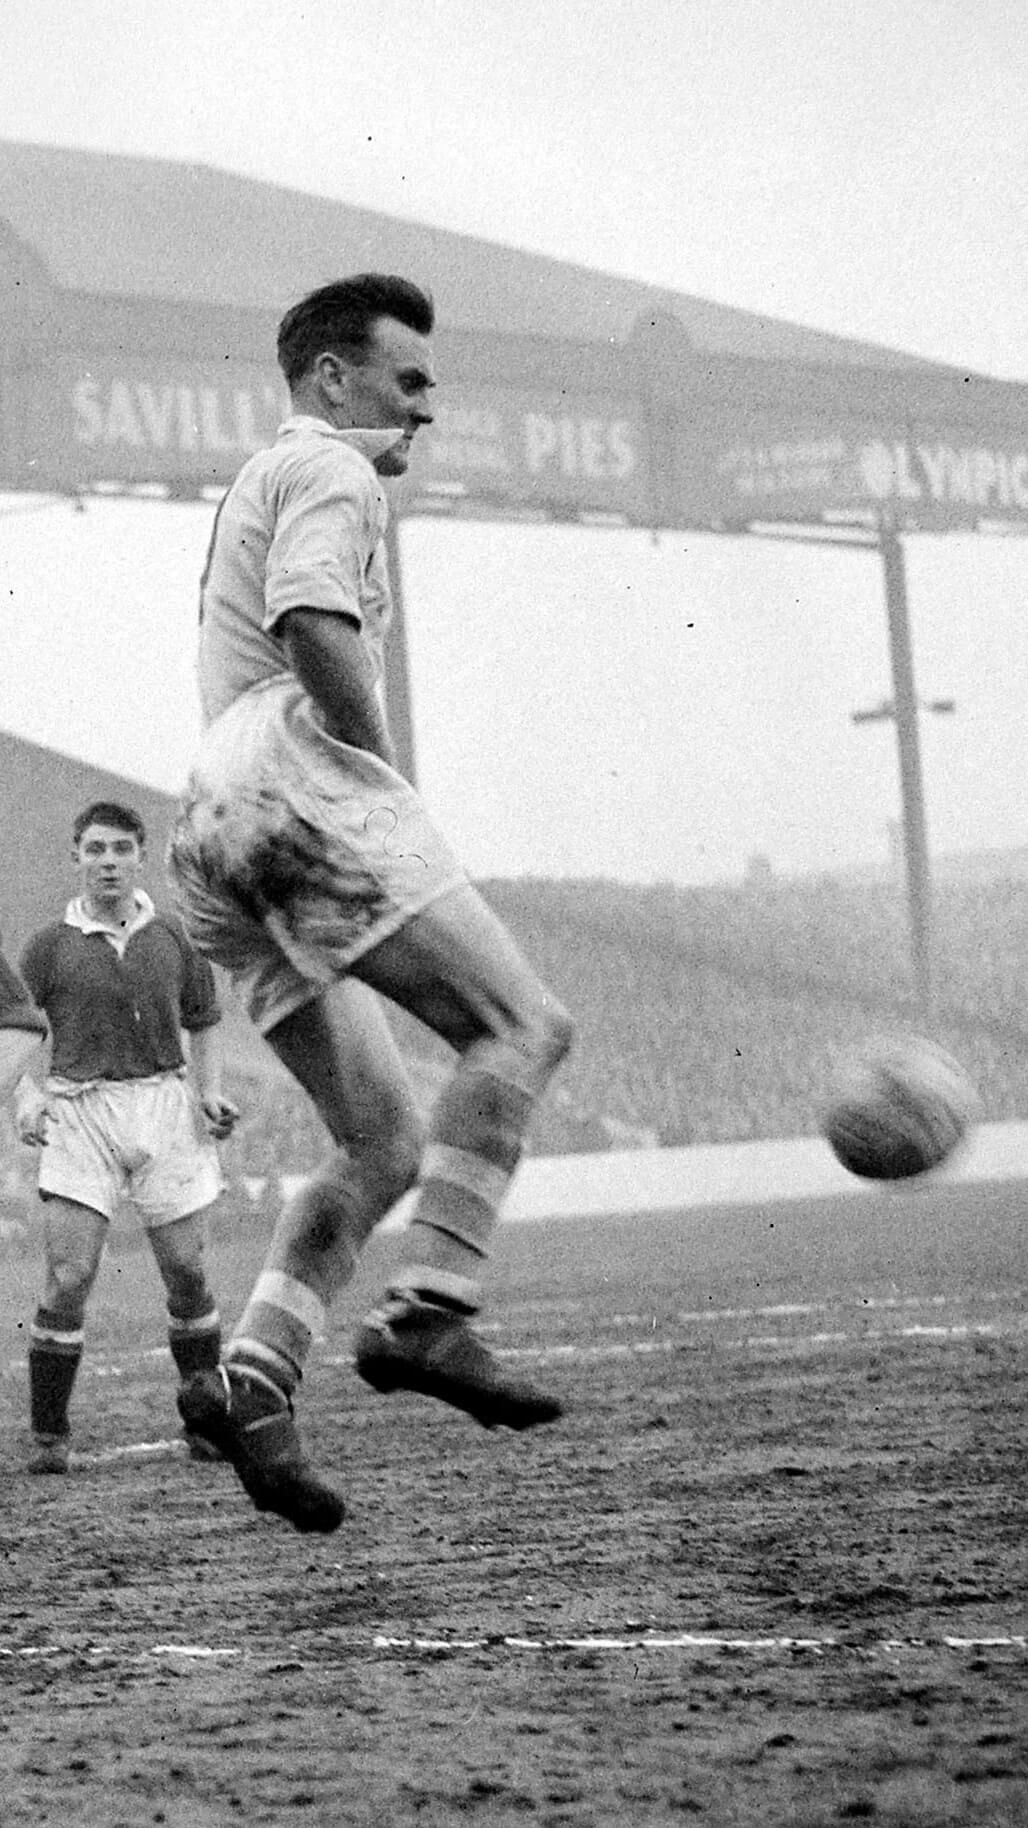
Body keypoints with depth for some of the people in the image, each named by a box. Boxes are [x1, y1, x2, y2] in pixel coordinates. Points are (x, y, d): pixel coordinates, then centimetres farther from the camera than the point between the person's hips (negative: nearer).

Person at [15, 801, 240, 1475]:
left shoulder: (174, 937, 9)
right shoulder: (50, 946, 3)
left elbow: (204, 1022, 19)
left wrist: (212, 1091, 4)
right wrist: (28, 1095, -14)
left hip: (163, 1101, 2)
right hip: (80, 1110, -2)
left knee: (187, 1273, 1)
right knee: (69, 1277, -10)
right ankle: (49, 1435, -2)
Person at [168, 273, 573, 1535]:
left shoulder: (259, 482, 34)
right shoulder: (329, 471, 2)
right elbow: (315, 627, -17)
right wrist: (389, 776, -7)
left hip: (214, 837, 10)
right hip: (298, 789, -10)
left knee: (385, 1144, 7)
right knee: (518, 1027, -15)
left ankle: (253, 1378, -6)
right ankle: (426, 1316, -25)